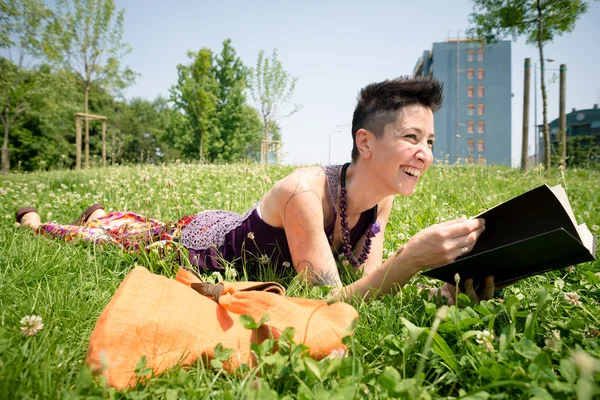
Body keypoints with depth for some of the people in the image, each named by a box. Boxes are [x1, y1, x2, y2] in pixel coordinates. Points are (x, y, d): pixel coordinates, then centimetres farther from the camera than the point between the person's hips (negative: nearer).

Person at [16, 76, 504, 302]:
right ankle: (35, 219, 54)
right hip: (203, 240, -5)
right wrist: (412, 258, -53)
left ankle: (99, 213, 64)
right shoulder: (304, 191, -41)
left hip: (237, 226, 5)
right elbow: (327, 301, -40)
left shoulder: (382, 201, -18)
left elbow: (366, 280, -14)